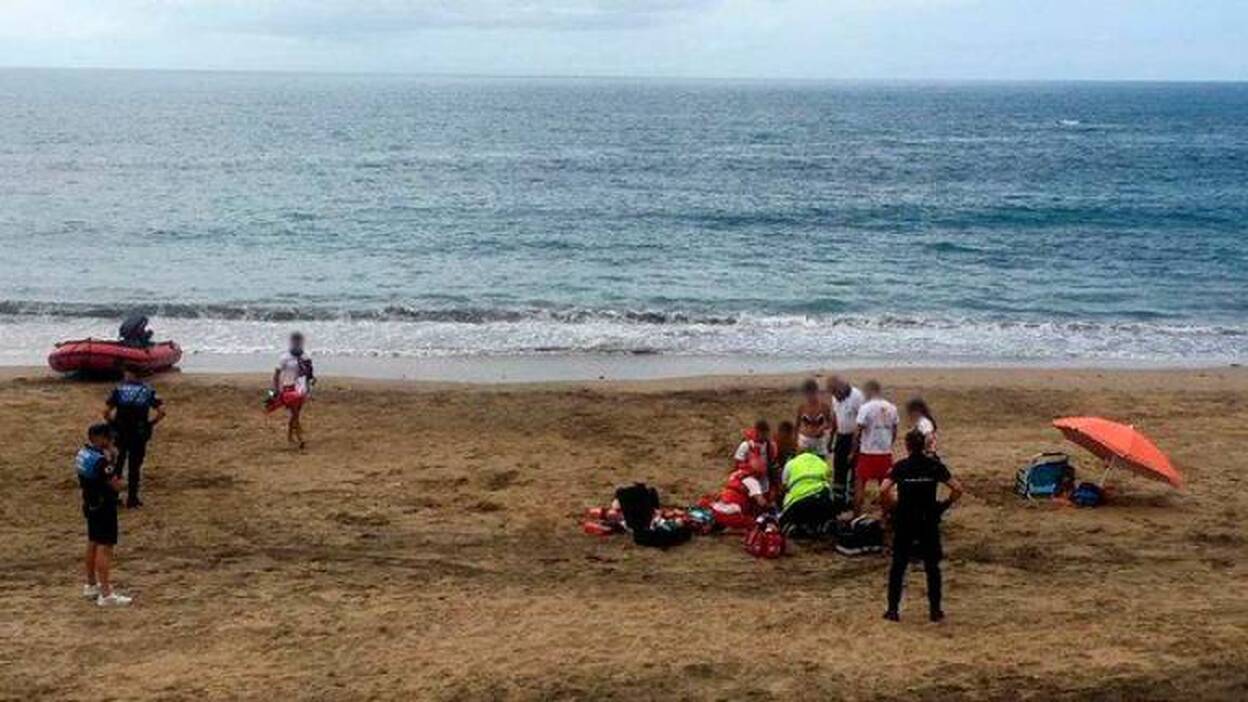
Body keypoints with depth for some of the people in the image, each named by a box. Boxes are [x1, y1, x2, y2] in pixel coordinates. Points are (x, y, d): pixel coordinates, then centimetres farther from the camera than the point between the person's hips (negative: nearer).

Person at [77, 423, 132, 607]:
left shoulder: (82, 453, 4)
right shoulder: (100, 460, -25)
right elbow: (117, 485, -23)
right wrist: (110, 459, -15)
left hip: (90, 505, 10)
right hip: (104, 507, -10)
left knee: (93, 543, 21)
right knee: (105, 548, -8)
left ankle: (91, 585, 35)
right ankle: (105, 594, -8)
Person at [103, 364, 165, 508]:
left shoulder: (118, 390, -1)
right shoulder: (148, 390, 3)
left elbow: (106, 412, -11)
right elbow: (161, 411, -6)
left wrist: (113, 424, 4)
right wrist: (150, 424, 4)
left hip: (120, 433, 0)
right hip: (140, 434, 0)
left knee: (118, 461, 17)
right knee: (135, 466, 10)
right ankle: (132, 498, 13)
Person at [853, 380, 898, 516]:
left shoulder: (866, 408, -12)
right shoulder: (891, 408, 3)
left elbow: (858, 432, -11)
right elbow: (894, 432, 9)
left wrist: (853, 451, -1)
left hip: (868, 453, -5)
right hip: (886, 453, 5)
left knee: (859, 484, 6)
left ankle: (857, 516, 5)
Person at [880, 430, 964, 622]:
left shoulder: (901, 466, -4)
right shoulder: (935, 465, -1)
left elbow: (883, 490, -15)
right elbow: (957, 489, -7)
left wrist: (894, 503, 2)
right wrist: (945, 505, 7)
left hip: (904, 521, -1)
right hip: (929, 521, 1)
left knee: (898, 565, 8)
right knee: (932, 566, 11)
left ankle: (893, 610, 7)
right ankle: (935, 610, 13)